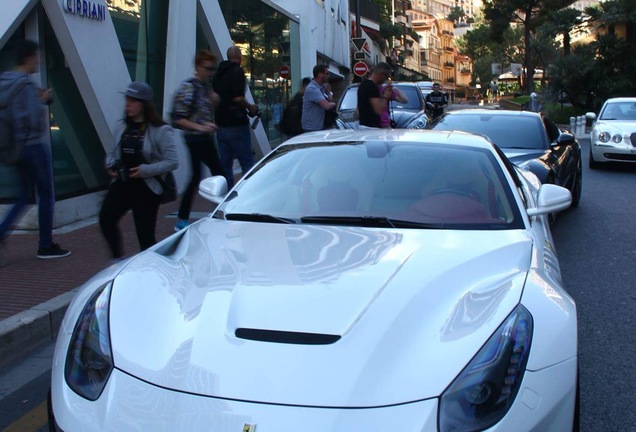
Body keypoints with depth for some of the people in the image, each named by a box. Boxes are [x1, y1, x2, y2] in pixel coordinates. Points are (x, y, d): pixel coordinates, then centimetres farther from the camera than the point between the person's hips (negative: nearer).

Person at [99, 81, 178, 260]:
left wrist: (145, 170, -19)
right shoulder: (121, 126, 9)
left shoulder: (161, 130, -8)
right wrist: (111, 165, -1)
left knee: (145, 234, 0)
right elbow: (112, 153, 21)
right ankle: (118, 259, 0)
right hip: (122, 184, 5)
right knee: (106, 218, -18)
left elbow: (172, 162, -12)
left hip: (147, 188, -4)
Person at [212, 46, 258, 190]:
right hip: (237, 124, -7)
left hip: (221, 125, 7)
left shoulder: (218, 74, 13)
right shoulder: (237, 72, -9)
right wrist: (250, 107, -3)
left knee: (225, 164, 10)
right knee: (247, 163, -2)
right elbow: (238, 98, -20)